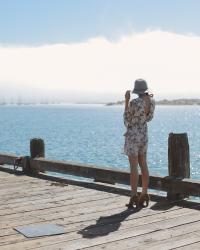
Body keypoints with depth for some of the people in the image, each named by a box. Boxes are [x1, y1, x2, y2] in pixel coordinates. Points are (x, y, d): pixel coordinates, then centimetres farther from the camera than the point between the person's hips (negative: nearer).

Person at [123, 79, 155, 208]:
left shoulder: (134, 102, -19)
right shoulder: (152, 101, 1)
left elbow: (127, 120, -8)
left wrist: (127, 100, -11)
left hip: (132, 135, -6)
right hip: (144, 134, 6)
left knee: (134, 166, -5)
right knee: (143, 165, 10)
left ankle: (134, 197, -4)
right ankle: (144, 195, 13)